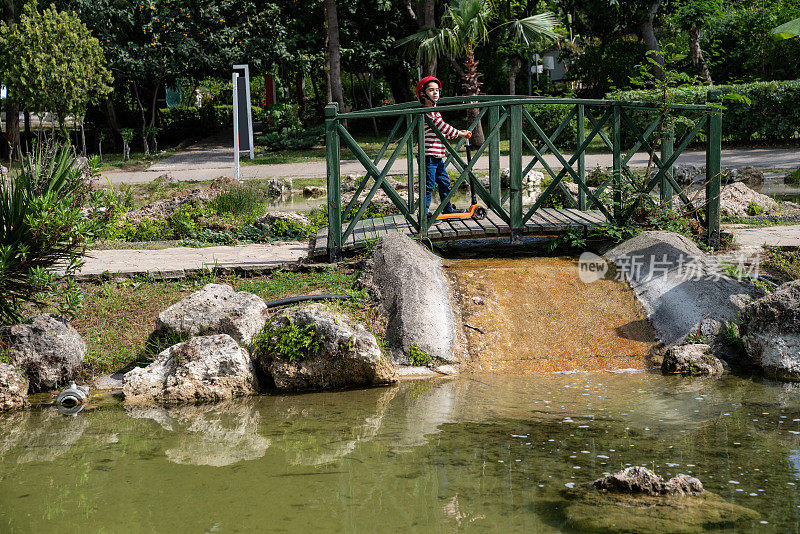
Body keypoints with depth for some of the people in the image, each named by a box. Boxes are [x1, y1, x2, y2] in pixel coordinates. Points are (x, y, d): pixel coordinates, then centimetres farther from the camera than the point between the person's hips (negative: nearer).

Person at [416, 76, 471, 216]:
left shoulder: (435, 112, 19)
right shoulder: (427, 112, -14)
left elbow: (442, 133, 23)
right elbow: (442, 126, -18)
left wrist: (458, 133, 15)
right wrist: (459, 133, -10)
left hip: (437, 156, 10)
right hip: (428, 155, -10)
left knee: (444, 181, 17)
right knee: (429, 185, -6)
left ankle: (448, 209, 28)